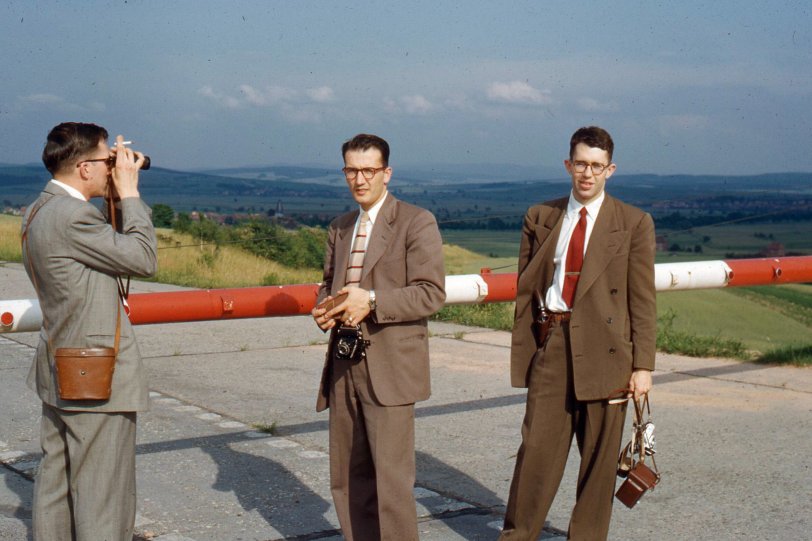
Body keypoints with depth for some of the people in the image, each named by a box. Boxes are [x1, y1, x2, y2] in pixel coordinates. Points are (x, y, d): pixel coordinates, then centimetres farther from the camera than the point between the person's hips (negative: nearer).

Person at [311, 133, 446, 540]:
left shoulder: (416, 222, -3)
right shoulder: (339, 229, 18)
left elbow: (431, 293, -10)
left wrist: (371, 301, -21)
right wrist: (324, 309, 3)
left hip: (389, 368, -6)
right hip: (344, 368, 7)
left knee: (391, 478, -9)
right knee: (348, 478, 10)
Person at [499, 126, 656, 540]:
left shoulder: (634, 224, 3)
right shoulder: (539, 218, 10)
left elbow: (643, 300, 0)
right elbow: (525, 289, 10)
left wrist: (643, 365, -5)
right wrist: (522, 353, 5)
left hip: (603, 348, -1)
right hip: (551, 344, 2)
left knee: (599, 457, 6)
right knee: (536, 447, 0)